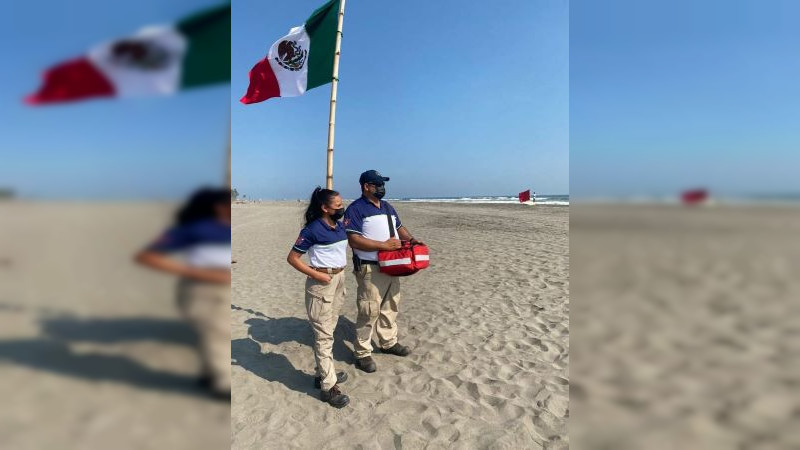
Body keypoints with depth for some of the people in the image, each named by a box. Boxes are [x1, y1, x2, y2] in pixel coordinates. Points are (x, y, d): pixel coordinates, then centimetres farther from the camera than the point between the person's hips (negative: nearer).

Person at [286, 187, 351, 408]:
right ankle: (328, 387, 5)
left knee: (329, 331, 18)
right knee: (323, 335, -2)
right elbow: (292, 258, -12)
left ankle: (323, 373, 33)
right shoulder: (312, 230, -15)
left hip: (339, 279, 8)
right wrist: (316, 275, -17)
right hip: (321, 283, -8)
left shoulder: (340, 226, 5)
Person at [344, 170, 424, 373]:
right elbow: (354, 240, -20)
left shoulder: (387, 207, 15)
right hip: (370, 269, -8)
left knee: (390, 307, 18)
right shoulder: (356, 209, -12)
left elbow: (399, 227, 24)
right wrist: (383, 245, -23)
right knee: (369, 311, -4)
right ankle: (362, 353, 9)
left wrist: (411, 239, 4)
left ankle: (389, 342, 35)